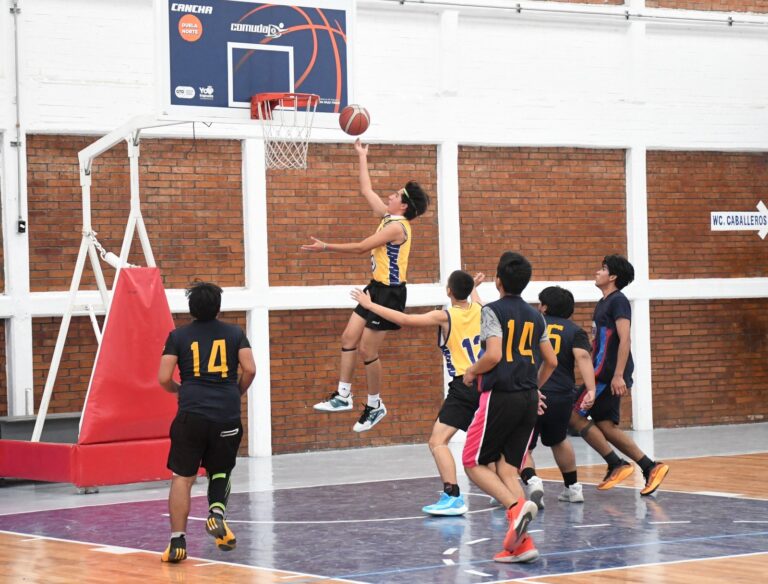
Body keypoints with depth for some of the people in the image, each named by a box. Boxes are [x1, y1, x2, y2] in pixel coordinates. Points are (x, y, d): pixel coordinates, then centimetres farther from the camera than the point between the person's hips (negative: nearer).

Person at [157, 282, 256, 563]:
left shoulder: (178, 336, 6)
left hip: (191, 414, -1)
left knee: (182, 477, 3)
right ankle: (217, 511, -8)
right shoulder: (235, 333, 9)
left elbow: (164, 378, 0)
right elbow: (250, 370, 0)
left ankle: (177, 540, -5)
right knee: (220, 471, 20)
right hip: (227, 415, 1)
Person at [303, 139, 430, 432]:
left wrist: (326, 247, -16)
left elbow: (362, 246, -20)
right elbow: (366, 190, 21)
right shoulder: (388, 217, 8)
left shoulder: (397, 226, -19)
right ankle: (343, 396, 12)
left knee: (367, 350, -5)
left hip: (389, 293, -10)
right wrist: (362, 157, 25)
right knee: (349, 337, 7)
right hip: (377, 288, 10)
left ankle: (375, 406, 9)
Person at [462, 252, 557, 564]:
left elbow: (493, 355, -18)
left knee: (474, 463, 5)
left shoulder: (493, 311, -7)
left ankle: (517, 504, -20)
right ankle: (522, 543, -4)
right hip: (529, 399, 6)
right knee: (507, 468, 8)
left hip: (499, 397, -6)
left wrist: (472, 372, 0)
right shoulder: (535, 316, 12)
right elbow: (551, 361, 16)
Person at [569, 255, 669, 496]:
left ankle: (616, 465, -5)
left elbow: (625, 340, -20)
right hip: (603, 374, 9)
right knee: (606, 426, 6)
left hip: (610, 374, -9)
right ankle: (650, 467, 5)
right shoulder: (604, 303, 18)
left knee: (575, 415, -7)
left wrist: (618, 375, -27)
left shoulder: (618, 301, -11)